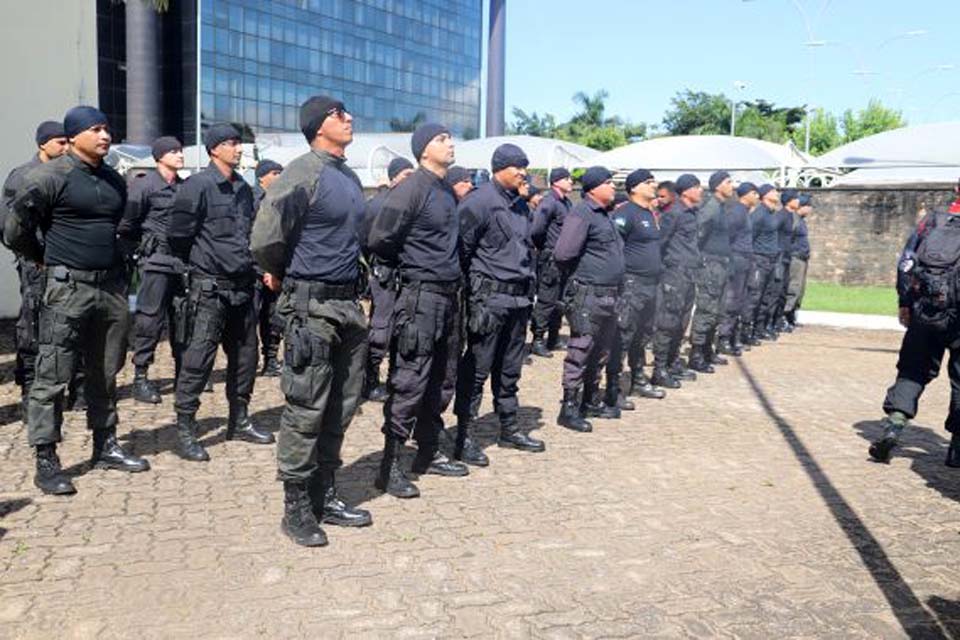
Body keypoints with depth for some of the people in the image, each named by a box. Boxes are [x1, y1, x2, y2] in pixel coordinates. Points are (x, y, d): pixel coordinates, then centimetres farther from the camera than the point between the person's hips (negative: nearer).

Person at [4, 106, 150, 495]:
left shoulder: (114, 180, 13)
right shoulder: (49, 177, -8)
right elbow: (15, 231, -6)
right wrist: (48, 260, 6)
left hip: (112, 287, 7)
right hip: (68, 289, -6)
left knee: (105, 373, 13)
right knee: (53, 376, -2)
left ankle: (106, 447, 25)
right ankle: (46, 462, 5)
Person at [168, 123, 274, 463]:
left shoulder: (243, 189, 13)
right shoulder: (198, 186, -9)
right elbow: (178, 234, -10)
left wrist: (250, 265, 14)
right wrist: (201, 263, 2)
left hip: (242, 285, 7)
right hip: (210, 286, -7)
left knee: (245, 354, 12)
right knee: (199, 356, -6)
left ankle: (239, 421, 26)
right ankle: (185, 430, 2)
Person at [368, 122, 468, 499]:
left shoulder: (448, 191, 15)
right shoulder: (412, 189, -12)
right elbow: (379, 241, -15)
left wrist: (453, 275, 14)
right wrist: (409, 267, 0)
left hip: (448, 296, 9)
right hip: (420, 296, -9)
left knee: (441, 380, 14)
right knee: (410, 382, -6)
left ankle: (428, 453, 27)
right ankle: (389, 466, 2)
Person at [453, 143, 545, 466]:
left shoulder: (521, 205, 16)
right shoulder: (479, 202, -10)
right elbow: (462, 249, -13)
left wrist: (529, 289, 19)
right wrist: (473, 296, -13)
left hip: (518, 299, 8)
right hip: (490, 298, -8)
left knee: (509, 369, 16)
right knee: (476, 370, -3)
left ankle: (509, 429, 28)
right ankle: (463, 438, 5)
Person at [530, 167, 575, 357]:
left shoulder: (567, 203, 13)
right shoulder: (549, 202, -14)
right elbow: (536, 229, -24)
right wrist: (543, 247, -8)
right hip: (551, 259, -9)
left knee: (560, 301, 14)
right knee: (546, 301, -4)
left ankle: (553, 339, 25)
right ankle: (538, 341, 3)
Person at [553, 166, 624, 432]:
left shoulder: (604, 214, 16)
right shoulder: (582, 214, -13)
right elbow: (563, 254, -22)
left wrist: (615, 285, 13)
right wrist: (582, 273, -6)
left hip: (609, 295, 9)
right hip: (588, 295, -9)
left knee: (601, 353, 17)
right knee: (580, 352, -4)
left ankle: (591, 400, 30)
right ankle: (569, 408, 4)